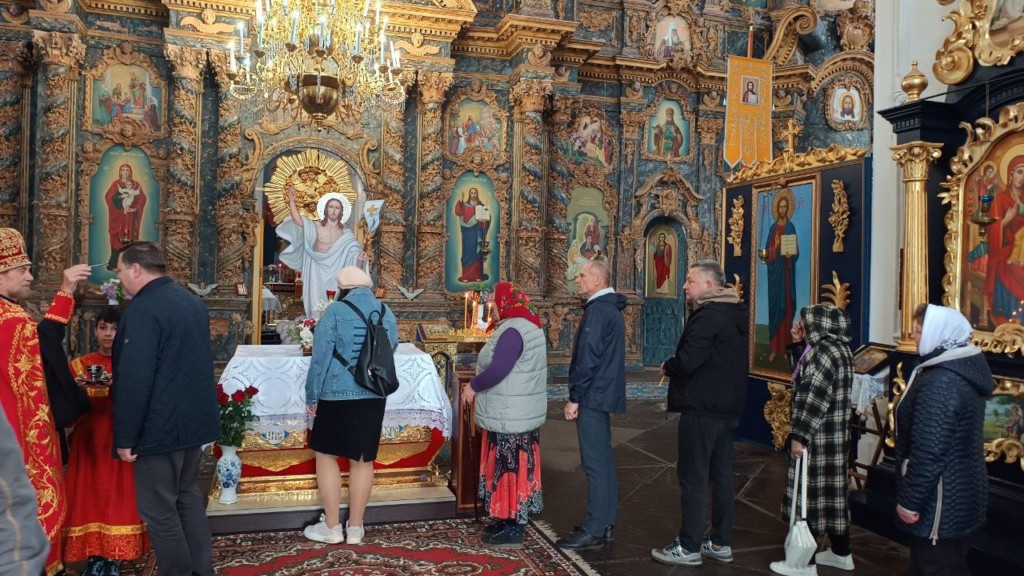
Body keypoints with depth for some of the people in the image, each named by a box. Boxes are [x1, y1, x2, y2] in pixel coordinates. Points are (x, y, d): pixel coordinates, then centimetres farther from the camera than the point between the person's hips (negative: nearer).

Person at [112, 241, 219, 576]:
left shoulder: (143, 309, -19)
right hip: (193, 419, 9)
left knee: (158, 510, 3)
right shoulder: (191, 301, 10)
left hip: (161, 425, -9)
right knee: (188, 496, 19)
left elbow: (134, 380, -23)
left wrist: (125, 437, -16)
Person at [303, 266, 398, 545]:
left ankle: (331, 526, 13)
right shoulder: (387, 313, 6)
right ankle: (355, 527, 17)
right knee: (363, 460, 9)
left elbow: (320, 357, -9)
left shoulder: (336, 311, -8)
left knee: (326, 454, 9)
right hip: (374, 397, 4)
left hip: (336, 396, -4)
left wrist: (311, 396, 0)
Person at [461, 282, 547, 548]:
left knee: (510, 467, -1)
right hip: (520, 413, 10)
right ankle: (511, 519, 28)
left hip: (510, 416, -10)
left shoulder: (513, 331, -21)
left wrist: (473, 386, -13)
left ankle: (513, 530, 8)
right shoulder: (527, 325, 12)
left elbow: (498, 370, -28)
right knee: (515, 467, 17)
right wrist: (478, 384, 15)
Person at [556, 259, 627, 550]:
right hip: (605, 395, 10)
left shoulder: (597, 310, -15)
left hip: (593, 396, -10)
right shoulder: (612, 309, 16)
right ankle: (605, 523, 22)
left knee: (595, 463, -6)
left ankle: (594, 531, 0)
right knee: (604, 459, 14)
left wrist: (574, 397, -15)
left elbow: (587, 357, -21)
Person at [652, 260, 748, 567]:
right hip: (729, 407, 10)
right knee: (721, 476, 15)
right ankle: (721, 543, 24)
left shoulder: (707, 316, -19)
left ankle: (689, 547, 8)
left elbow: (686, 362, -27)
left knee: (693, 478, 0)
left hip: (701, 409, -10)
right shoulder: (737, 314, 12)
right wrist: (675, 368, 12)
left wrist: (666, 367, -5)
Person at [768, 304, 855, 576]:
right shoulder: (836, 348, 11)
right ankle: (841, 553, 30)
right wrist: (800, 344, 10)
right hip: (833, 436, 10)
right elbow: (805, 376, 21)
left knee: (810, 495, -2)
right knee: (832, 492, 18)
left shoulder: (826, 352, -20)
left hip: (818, 438, -10)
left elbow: (814, 399, -24)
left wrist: (799, 435, -23)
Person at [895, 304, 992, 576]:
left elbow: (929, 453, -28)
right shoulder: (966, 368, 5)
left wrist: (908, 501, -18)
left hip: (941, 500, -10)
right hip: (962, 493, 10)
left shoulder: (940, 383, -27)